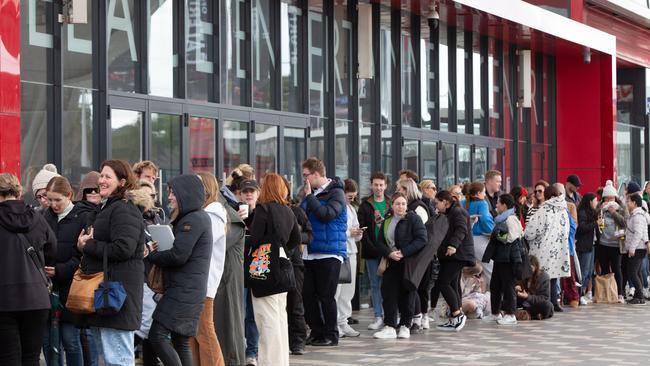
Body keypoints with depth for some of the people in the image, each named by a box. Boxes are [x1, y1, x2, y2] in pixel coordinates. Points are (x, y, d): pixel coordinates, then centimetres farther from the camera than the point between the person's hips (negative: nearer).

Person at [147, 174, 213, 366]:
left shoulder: (193, 220, -13)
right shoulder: (199, 217, 18)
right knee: (181, 342, 10)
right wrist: (158, 251, 0)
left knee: (157, 336, -13)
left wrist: (152, 255, -4)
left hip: (184, 291, -10)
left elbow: (178, 256, -20)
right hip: (189, 291, 10)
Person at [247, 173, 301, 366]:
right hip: (282, 264, 8)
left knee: (268, 317, -6)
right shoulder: (288, 211, 11)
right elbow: (296, 239, 17)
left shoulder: (263, 209, -12)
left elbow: (254, 239, -15)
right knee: (280, 315, 16)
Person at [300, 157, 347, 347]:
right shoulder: (312, 193, 15)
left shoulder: (335, 193, -8)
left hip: (328, 253, -7)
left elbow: (326, 214, -23)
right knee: (307, 294, 7)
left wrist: (309, 196, -16)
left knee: (326, 296, -2)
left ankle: (331, 334, 9)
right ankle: (317, 332, 18)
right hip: (309, 252, 7)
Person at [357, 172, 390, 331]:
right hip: (372, 252, 0)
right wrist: (372, 248, -12)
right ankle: (378, 317, 7)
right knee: (375, 285, 4)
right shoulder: (365, 206, 5)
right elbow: (362, 229, -1)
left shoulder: (392, 204, 7)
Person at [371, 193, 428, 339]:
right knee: (388, 293, -5)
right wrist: (389, 253, -13)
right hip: (391, 264, 4)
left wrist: (403, 253, -18)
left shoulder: (413, 218, -3)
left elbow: (422, 239, -12)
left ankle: (405, 326, 11)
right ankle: (390, 327, -4)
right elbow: (380, 242, 9)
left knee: (406, 294, 1)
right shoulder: (387, 222, 14)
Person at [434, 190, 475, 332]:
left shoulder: (458, 212, -10)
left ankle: (457, 314, -16)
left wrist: (453, 245, -41)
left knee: (442, 283, -16)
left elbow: (461, 230, -27)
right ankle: (453, 320, 12)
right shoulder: (449, 214, 22)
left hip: (457, 255, -11)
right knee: (453, 286, 10)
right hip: (452, 256, 11)